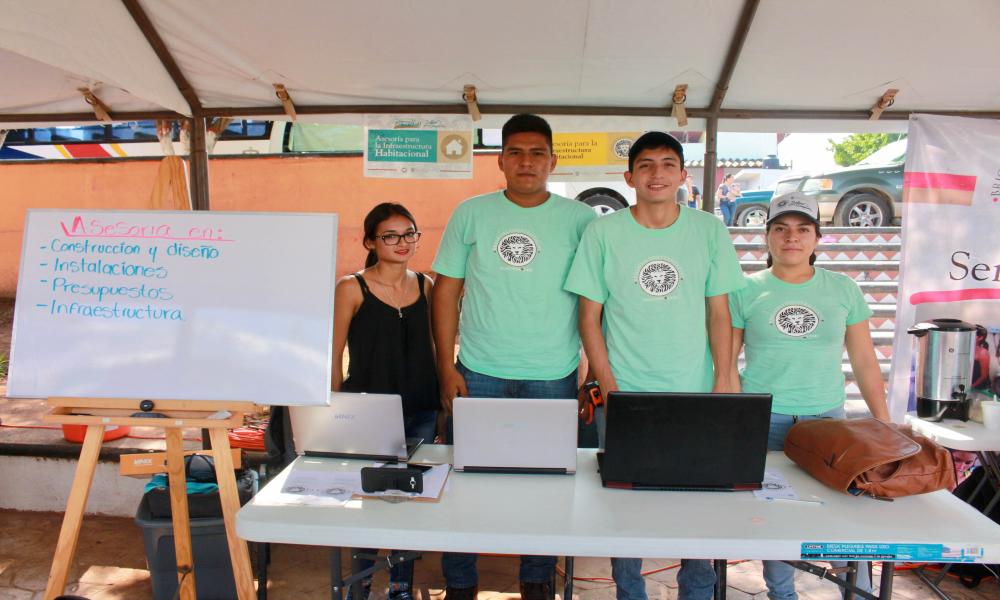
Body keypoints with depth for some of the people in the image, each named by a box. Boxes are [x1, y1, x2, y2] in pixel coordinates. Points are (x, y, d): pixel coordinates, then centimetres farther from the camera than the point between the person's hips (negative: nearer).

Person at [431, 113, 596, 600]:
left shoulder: (580, 219, 0)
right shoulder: (471, 213, 2)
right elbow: (446, 291, 4)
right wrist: (446, 367, -1)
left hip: (553, 376, 0)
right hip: (479, 373, 1)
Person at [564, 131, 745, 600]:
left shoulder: (709, 230, 2)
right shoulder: (603, 232, -3)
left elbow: (718, 311, 5)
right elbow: (589, 316, -1)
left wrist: (725, 378, -4)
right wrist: (608, 387, -6)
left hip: (695, 395, 1)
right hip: (624, 394, -1)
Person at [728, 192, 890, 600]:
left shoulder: (844, 290, 6)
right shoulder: (746, 290, 0)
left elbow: (864, 362, 10)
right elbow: (725, 360, 2)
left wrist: (884, 424, 7)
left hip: (827, 417, 2)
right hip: (762, 422, -1)